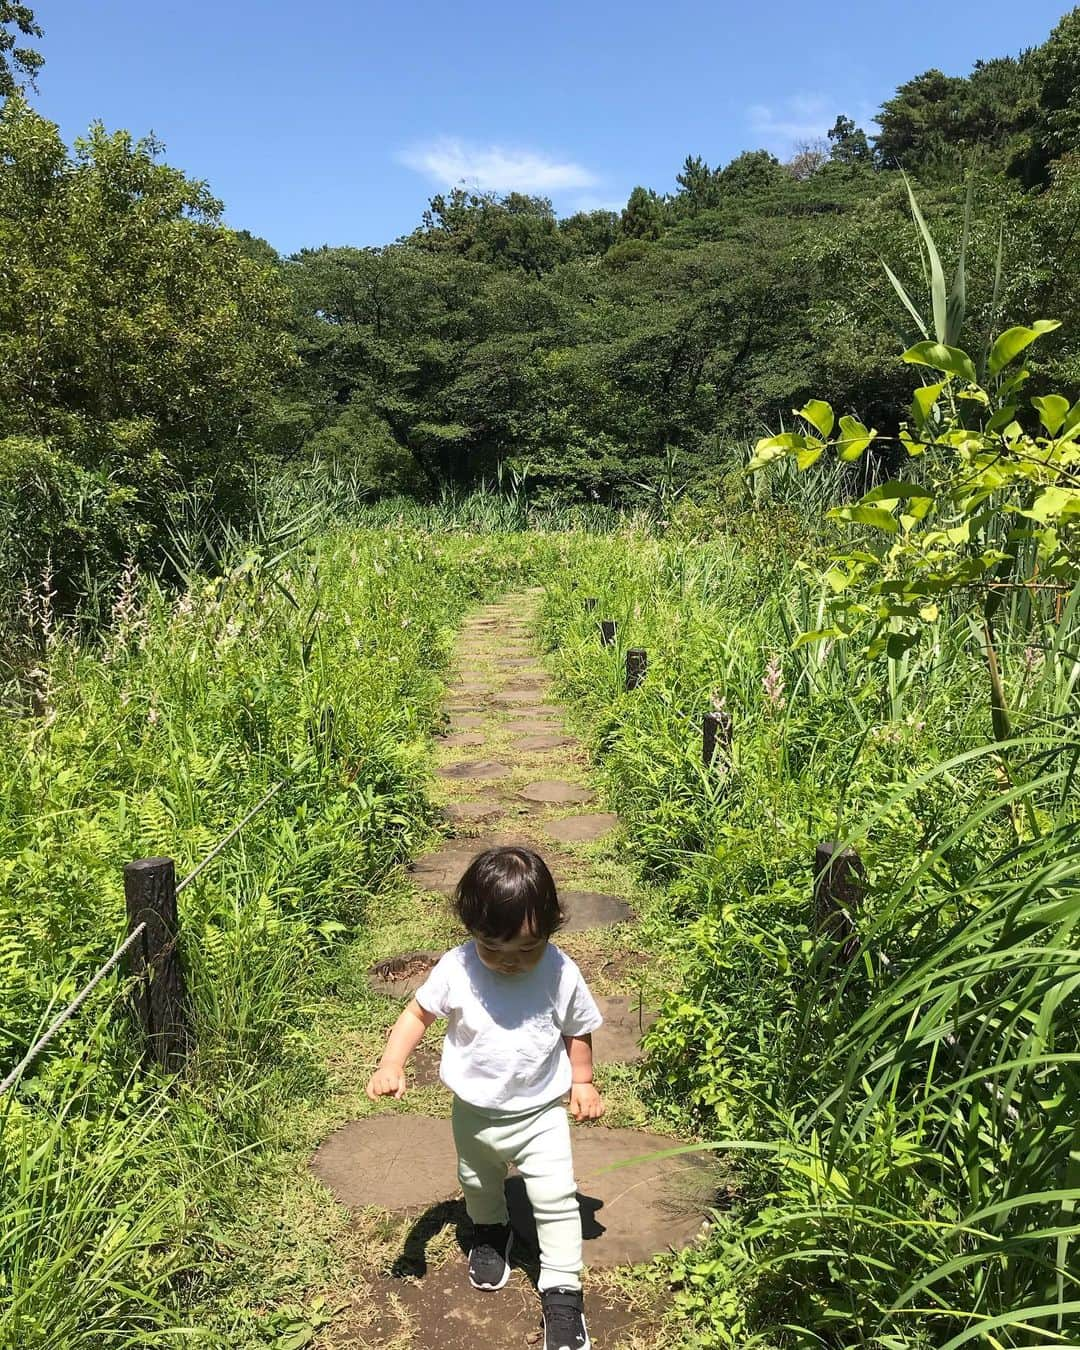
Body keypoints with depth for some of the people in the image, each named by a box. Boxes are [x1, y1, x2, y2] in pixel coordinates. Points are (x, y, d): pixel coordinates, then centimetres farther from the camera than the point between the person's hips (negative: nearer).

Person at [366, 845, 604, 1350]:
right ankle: (490, 1233, 58)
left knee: (556, 1200, 1)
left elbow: (577, 1031, -5)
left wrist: (582, 1082, -3)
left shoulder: (562, 974, -23)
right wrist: (391, 1064, -23)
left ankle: (562, 1291, 22)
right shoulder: (455, 968, -24)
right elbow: (418, 1013, -11)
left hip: (541, 1113, -2)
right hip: (474, 1113, 2)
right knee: (478, 1185, 27)